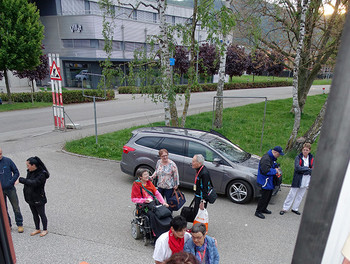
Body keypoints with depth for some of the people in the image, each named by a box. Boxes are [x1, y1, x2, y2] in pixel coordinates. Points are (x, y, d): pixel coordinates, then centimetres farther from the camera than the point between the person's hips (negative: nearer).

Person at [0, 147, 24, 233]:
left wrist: (11, 182, -13)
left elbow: (16, 172, 0)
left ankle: (19, 225, 18)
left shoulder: (8, 161, -6)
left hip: (10, 189, -1)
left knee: (16, 208, 5)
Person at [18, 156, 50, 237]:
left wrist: (21, 179, -30)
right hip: (30, 198, 7)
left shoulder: (42, 174, -23)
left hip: (38, 199, -7)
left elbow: (33, 183, -34)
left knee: (42, 215, 9)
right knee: (35, 215, 21)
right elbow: (28, 182, 11)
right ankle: (37, 229, 38)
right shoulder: (30, 172, 1)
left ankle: (45, 230, 27)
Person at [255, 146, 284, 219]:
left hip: (270, 181, 11)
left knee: (268, 196, 20)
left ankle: (264, 209, 36)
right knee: (264, 197, -4)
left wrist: (276, 168, 5)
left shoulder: (272, 158, 9)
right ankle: (258, 211, 9)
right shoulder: (266, 159, -25)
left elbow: (274, 164, 27)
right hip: (265, 182, -11)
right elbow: (266, 171, -30)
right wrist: (275, 171, -17)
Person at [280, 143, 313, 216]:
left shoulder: (311, 158, 2)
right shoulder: (298, 157, -8)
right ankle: (285, 208, 11)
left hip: (306, 180, 4)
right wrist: (308, 169, -18)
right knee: (292, 194, 2)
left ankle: (295, 208, 29)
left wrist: (303, 170, -18)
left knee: (300, 196, 14)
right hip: (298, 179, -4)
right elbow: (297, 168, -21)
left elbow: (312, 170, -5)